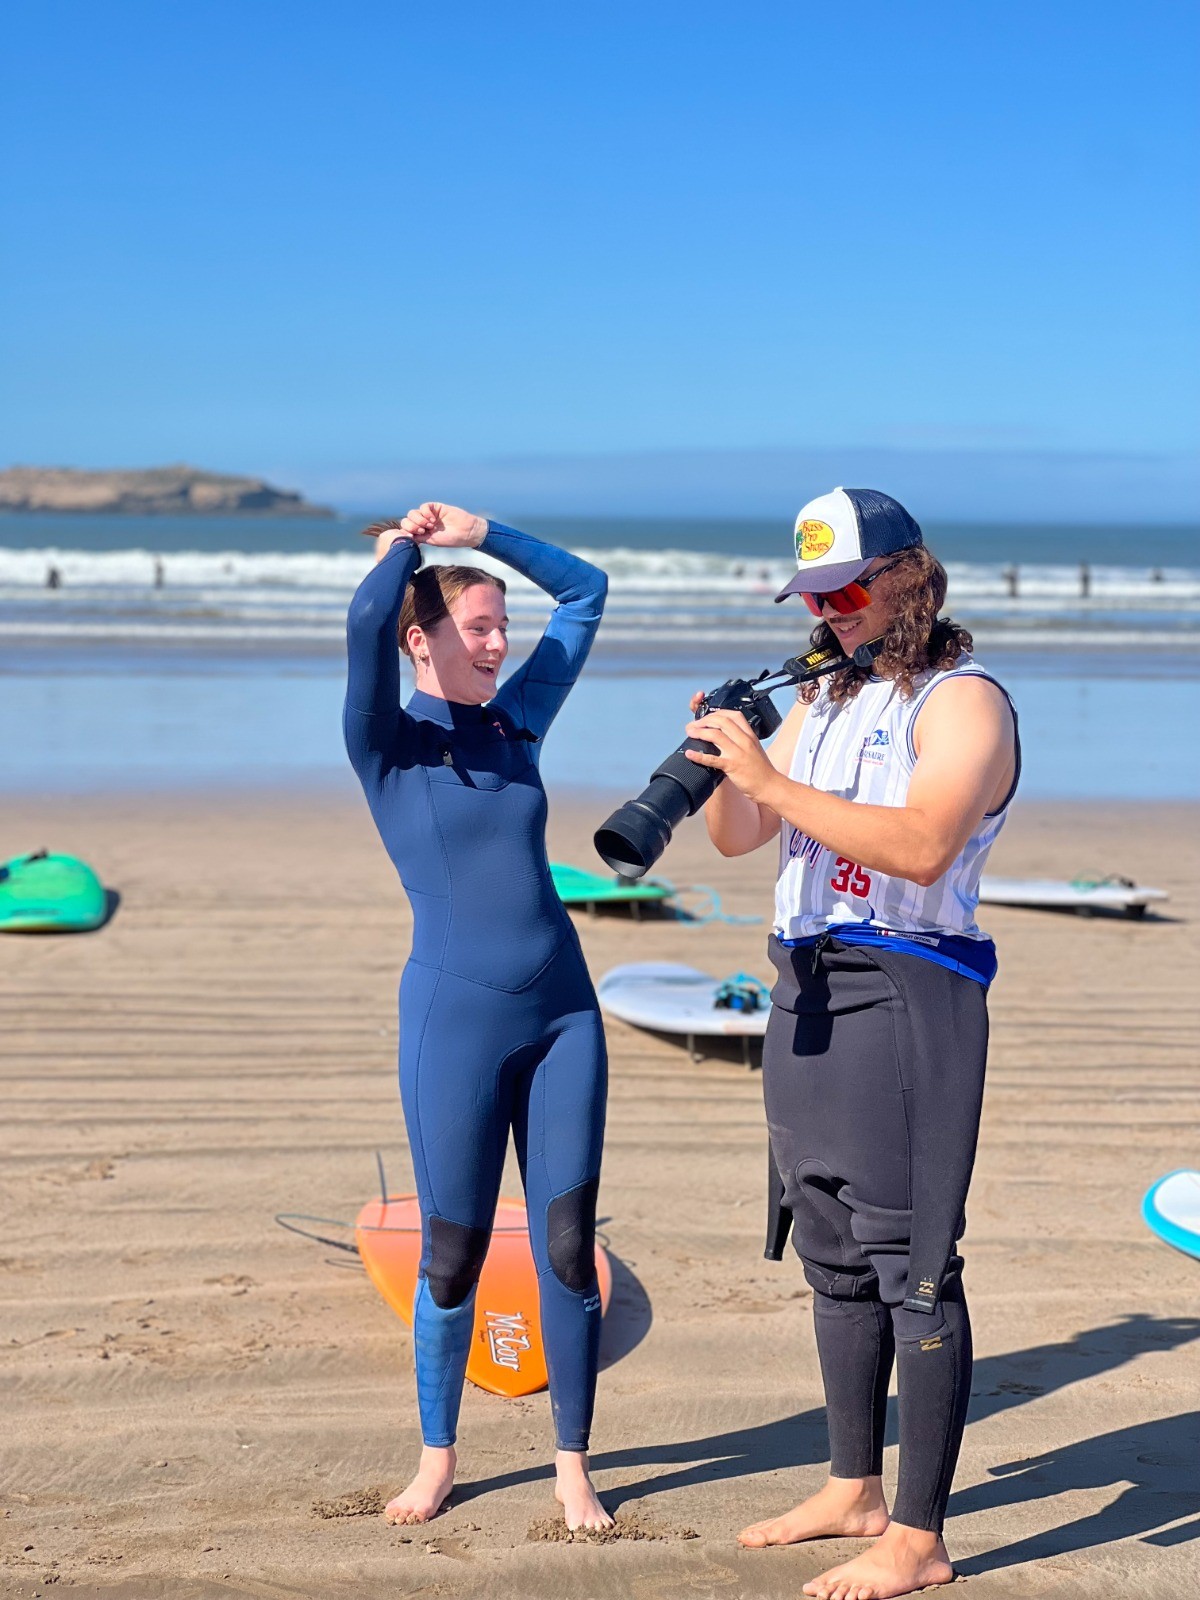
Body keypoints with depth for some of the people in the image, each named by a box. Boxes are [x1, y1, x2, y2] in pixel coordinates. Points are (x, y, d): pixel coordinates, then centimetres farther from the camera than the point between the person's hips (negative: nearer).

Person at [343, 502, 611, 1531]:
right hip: (455, 1021, -4)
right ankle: (439, 1456, 25)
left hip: (563, 1012, 4)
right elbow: (365, 618, -23)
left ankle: (573, 1464, 16)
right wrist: (406, 544, -4)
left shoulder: (518, 720, 9)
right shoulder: (389, 741, -5)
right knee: (453, 1253, 6)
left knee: (568, 1246, 4)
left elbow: (586, 590, 17)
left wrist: (480, 532, 11)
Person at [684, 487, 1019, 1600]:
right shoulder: (822, 700, 18)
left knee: (911, 1266, -7)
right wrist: (724, 765, -4)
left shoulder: (963, 701, -8)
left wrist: (774, 781, -26)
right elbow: (737, 839, 17)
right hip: (806, 994, 8)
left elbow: (922, 845, -24)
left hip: (907, 997, -8)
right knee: (836, 1259, 15)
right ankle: (853, 1492, 27)